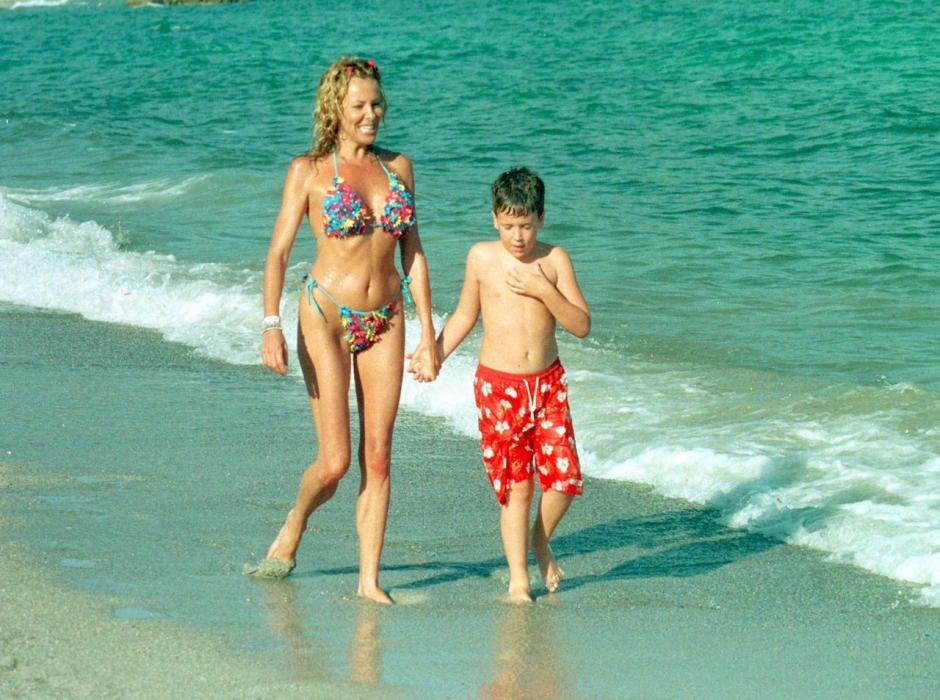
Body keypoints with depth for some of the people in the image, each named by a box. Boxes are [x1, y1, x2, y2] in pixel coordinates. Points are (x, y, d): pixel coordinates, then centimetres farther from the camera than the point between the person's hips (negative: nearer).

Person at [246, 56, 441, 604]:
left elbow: (413, 253, 10)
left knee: (377, 457, 1)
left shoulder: (398, 167, 8)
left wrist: (428, 332, 7)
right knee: (334, 462, -7)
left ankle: (369, 579, 8)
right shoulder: (309, 171, -3)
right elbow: (279, 251, -6)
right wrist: (271, 325, -19)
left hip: (386, 322, 4)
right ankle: (292, 530, 23)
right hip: (327, 317, -4)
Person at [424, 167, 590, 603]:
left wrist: (543, 290, -16)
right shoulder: (481, 257, -1)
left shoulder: (554, 259, -1)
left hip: (548, 382, 1)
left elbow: (581, 325, -4)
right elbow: (464, 316, 12)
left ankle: (540, 540, 24)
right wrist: (434, 354, 0)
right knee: (516, 485, 0)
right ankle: (518, 579, 12)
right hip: (499, 386, -1)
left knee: (564, 479, -6)